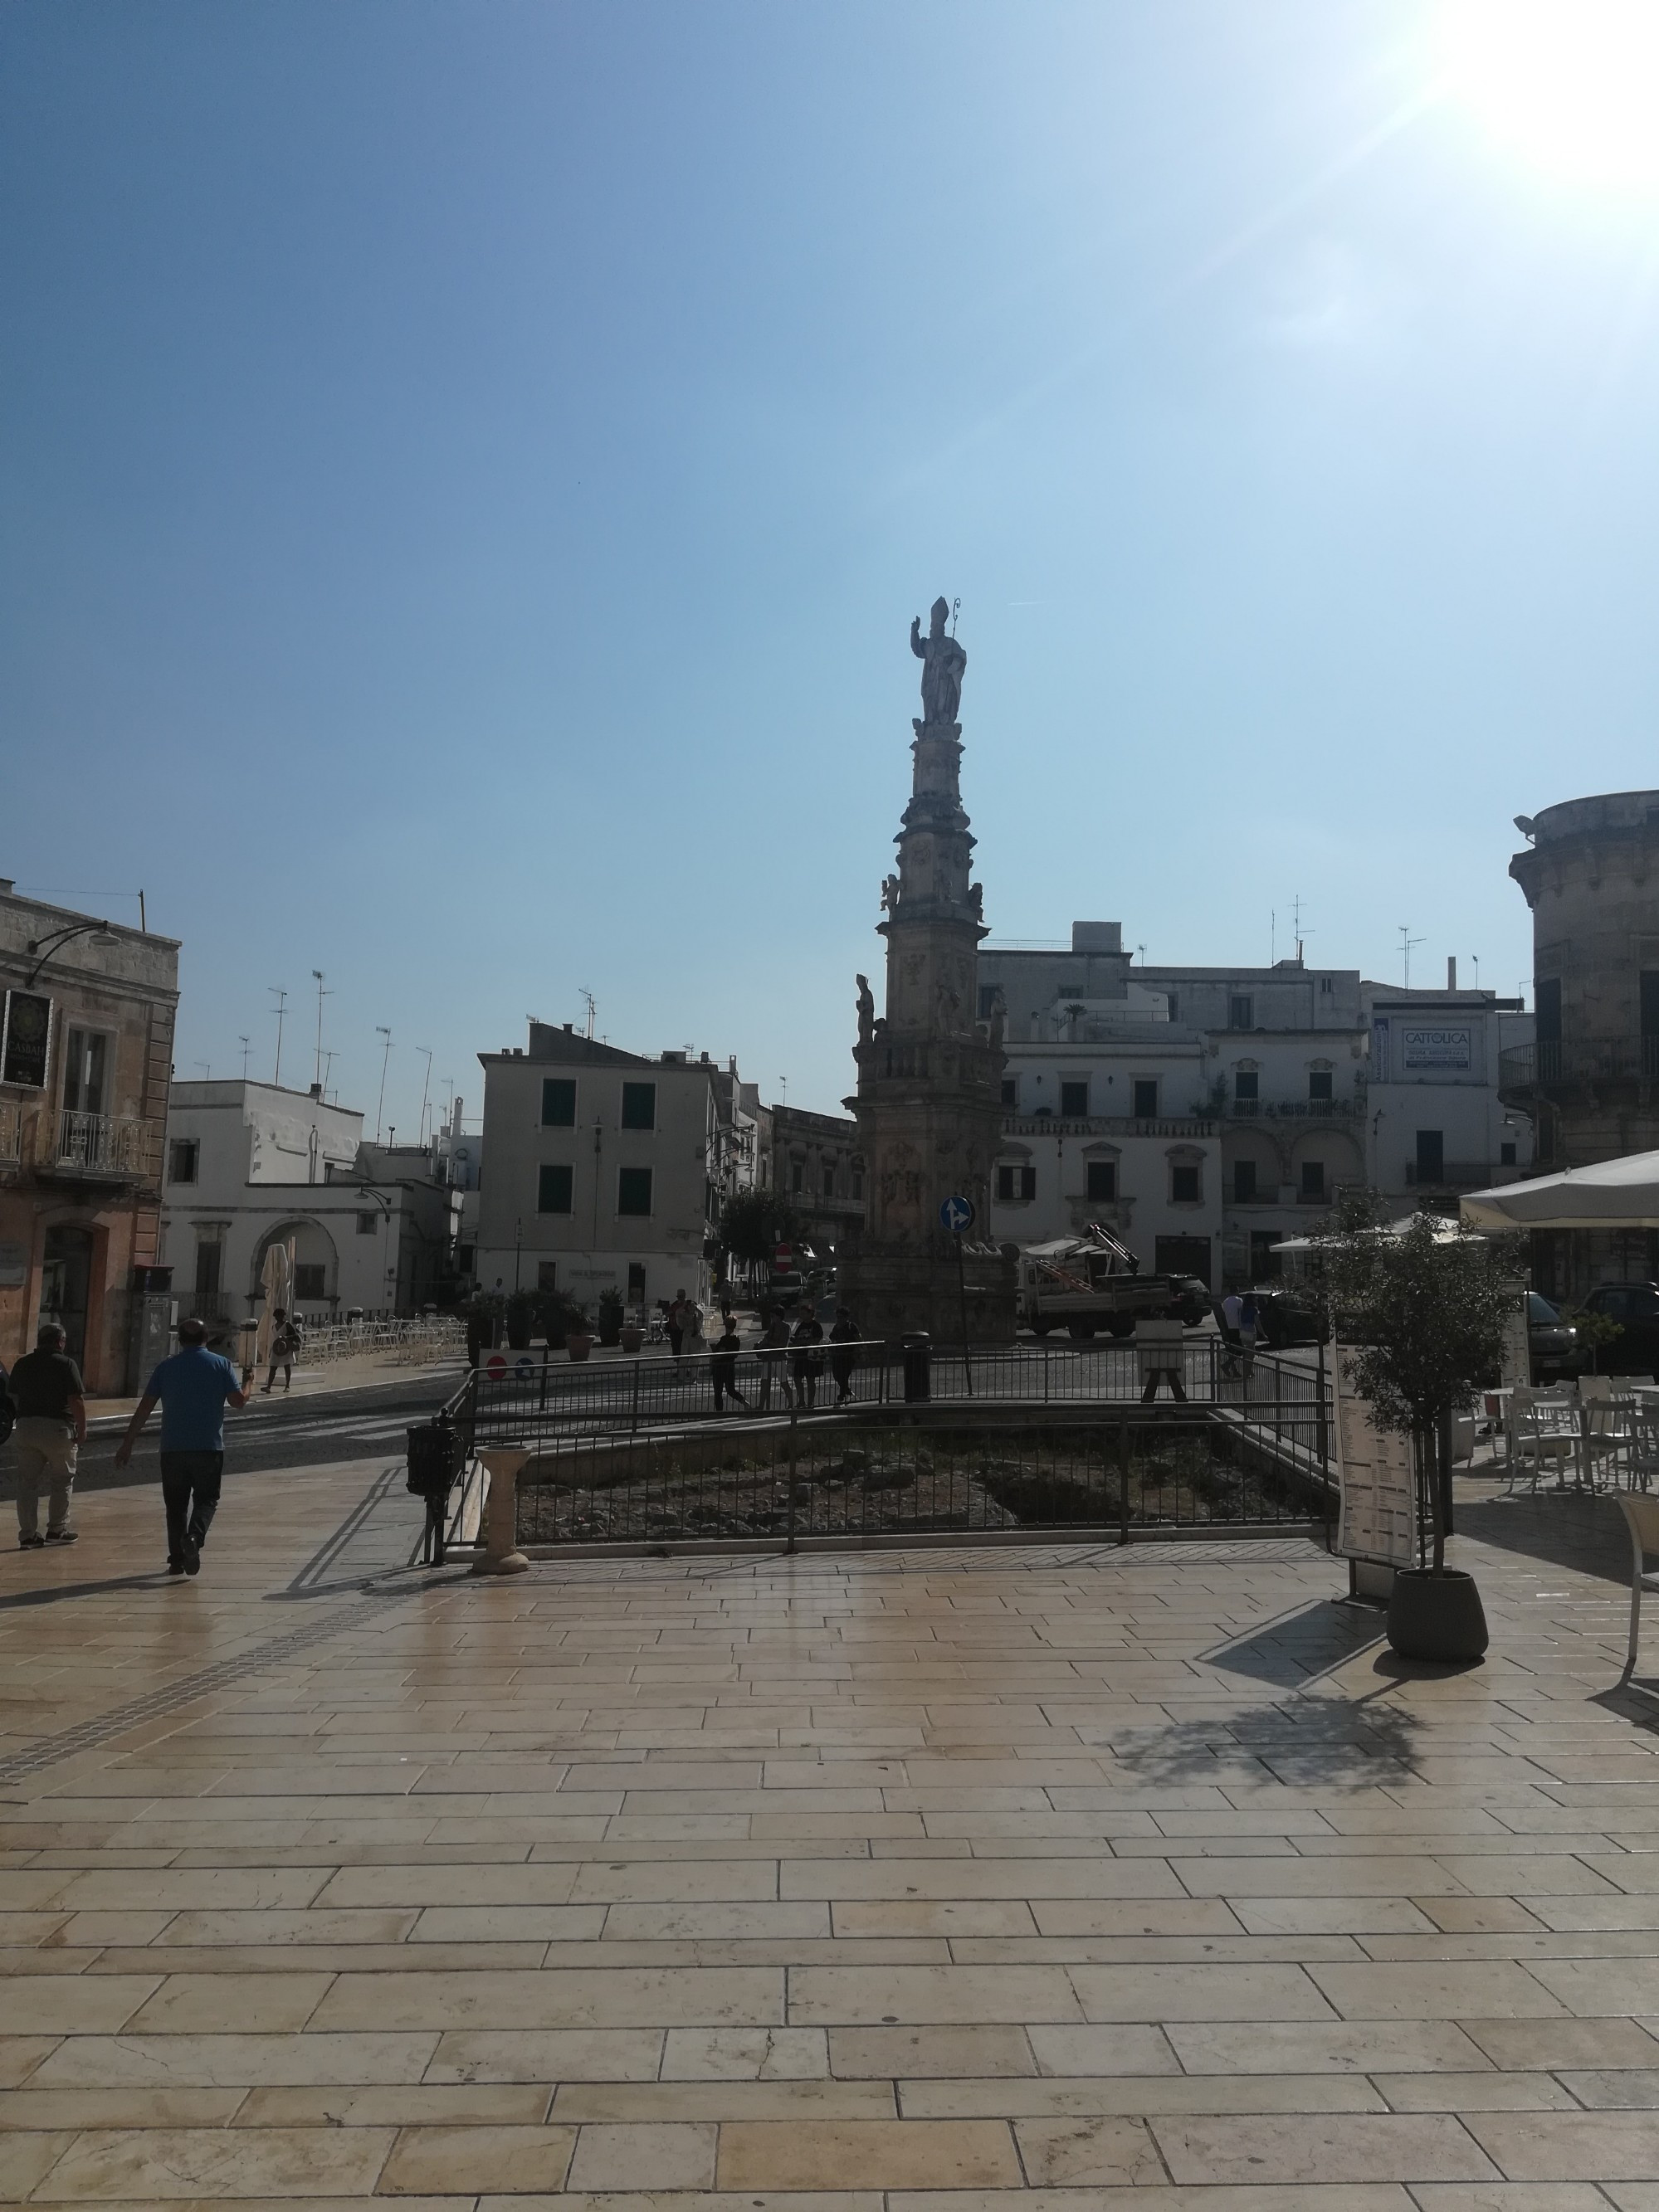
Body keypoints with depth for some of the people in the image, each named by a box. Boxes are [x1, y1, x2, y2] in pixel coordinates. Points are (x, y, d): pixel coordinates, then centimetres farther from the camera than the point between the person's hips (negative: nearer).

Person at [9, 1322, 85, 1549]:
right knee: (61, 1480, 9)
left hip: (26, 1426, 5)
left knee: (27, 1482, 8)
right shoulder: (66, 1364, -9)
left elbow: (14, 1398, 15)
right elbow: (76, 1400, -13)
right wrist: (82, 1429, -5)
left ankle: (28, 1535, 9)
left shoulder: (22, 1364, 8)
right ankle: (57, 1529, 11)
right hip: (57, 1427, -5)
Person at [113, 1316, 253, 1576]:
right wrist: (248, 1381, 18)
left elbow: (145, 1407, 3)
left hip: (173, 1448, 1)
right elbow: (239, 1399, -4)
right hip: (209, 1448, -1)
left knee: (176, 1505, 12)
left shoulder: (166, 1367, 5)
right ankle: (194, 1537, -19)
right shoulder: (221, 1364, 0)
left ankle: (177, 1559, 11)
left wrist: (127, 1444, 6)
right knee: (206, 1500, 9)